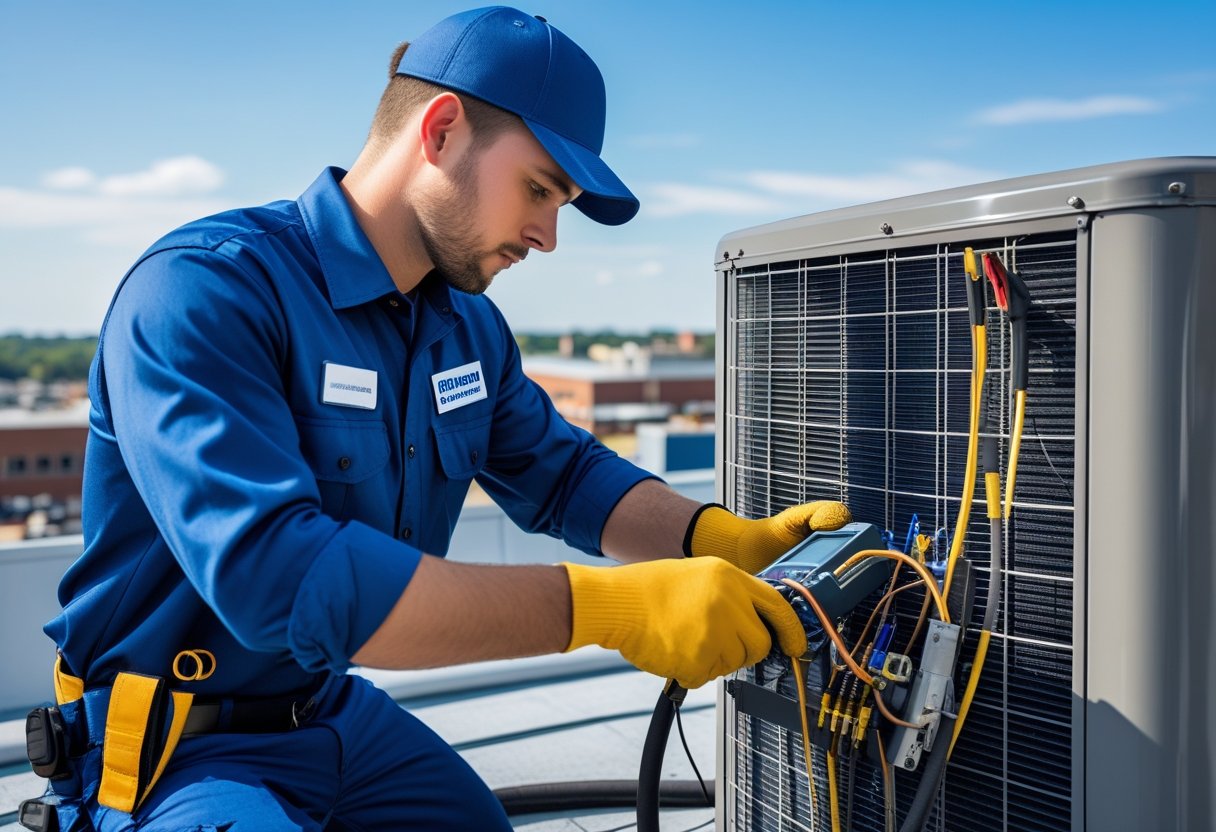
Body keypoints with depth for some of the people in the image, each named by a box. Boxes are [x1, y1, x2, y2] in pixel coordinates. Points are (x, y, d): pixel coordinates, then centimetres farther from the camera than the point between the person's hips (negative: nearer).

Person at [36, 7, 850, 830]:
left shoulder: (469, 327, 2)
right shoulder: (203, 290, -24)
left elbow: (563, 475, 7)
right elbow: (274, 574, -36)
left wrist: (733, 544, -12)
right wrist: (607, 607, -39)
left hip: (343, 718, 7)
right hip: (175, 752, -7)